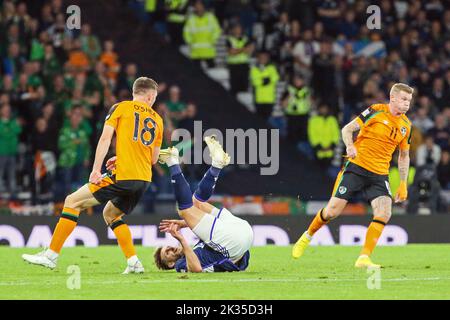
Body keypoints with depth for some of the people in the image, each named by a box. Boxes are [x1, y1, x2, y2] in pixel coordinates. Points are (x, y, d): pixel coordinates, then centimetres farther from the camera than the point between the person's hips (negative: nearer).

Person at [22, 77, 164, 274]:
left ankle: (51, 255, -3)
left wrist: (96, 169, -12)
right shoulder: (157, 119, 17)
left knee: (73, 202, 2)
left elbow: (106, 137, -8)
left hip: (122, 176, -6)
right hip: (144, 180, 6)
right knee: (110, 214, 27)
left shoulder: (120, 108, 5)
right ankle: (133, 263, 13)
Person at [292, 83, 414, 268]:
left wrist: (403, 184, 15)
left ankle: (364, 258, -13)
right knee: (333, 211, -5)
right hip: (356, 167, -4)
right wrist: (350, 146, -25)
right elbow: (347, 129, -5)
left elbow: (404, 155, 20)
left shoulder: (406, 125, 9)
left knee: (384, 214, -18)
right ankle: (307, 237, 23)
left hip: (379, 175, 4)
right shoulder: (376, 111, -7)